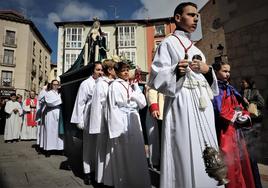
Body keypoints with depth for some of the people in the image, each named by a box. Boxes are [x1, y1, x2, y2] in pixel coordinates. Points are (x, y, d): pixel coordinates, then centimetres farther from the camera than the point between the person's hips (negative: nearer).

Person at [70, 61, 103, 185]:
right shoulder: (86, 84, -2)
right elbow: (80, 103, -3)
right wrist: (79, 121, -6)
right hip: (90, 119, -3)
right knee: (89, 145, 5)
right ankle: (88, 171, 18)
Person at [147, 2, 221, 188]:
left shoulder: (197, 50, 23)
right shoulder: (168, 43, 3)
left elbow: (209, 82, 23)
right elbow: (156, 77, -8)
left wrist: (208, 70, 2)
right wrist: (176, 71, -24)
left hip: (203, 105, 7)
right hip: (182, 104, -7)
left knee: (205, 153, 8)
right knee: (185, 152, -8)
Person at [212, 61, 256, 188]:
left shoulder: (230, 88, 15)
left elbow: (239, 106, 15)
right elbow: (220, 111, -19)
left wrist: (244, 116, -5)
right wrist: (236, 116, -5)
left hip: (236, 130, 8)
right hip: (224, 131, -8)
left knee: (241, 160, 15)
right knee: (230, 163, -1)